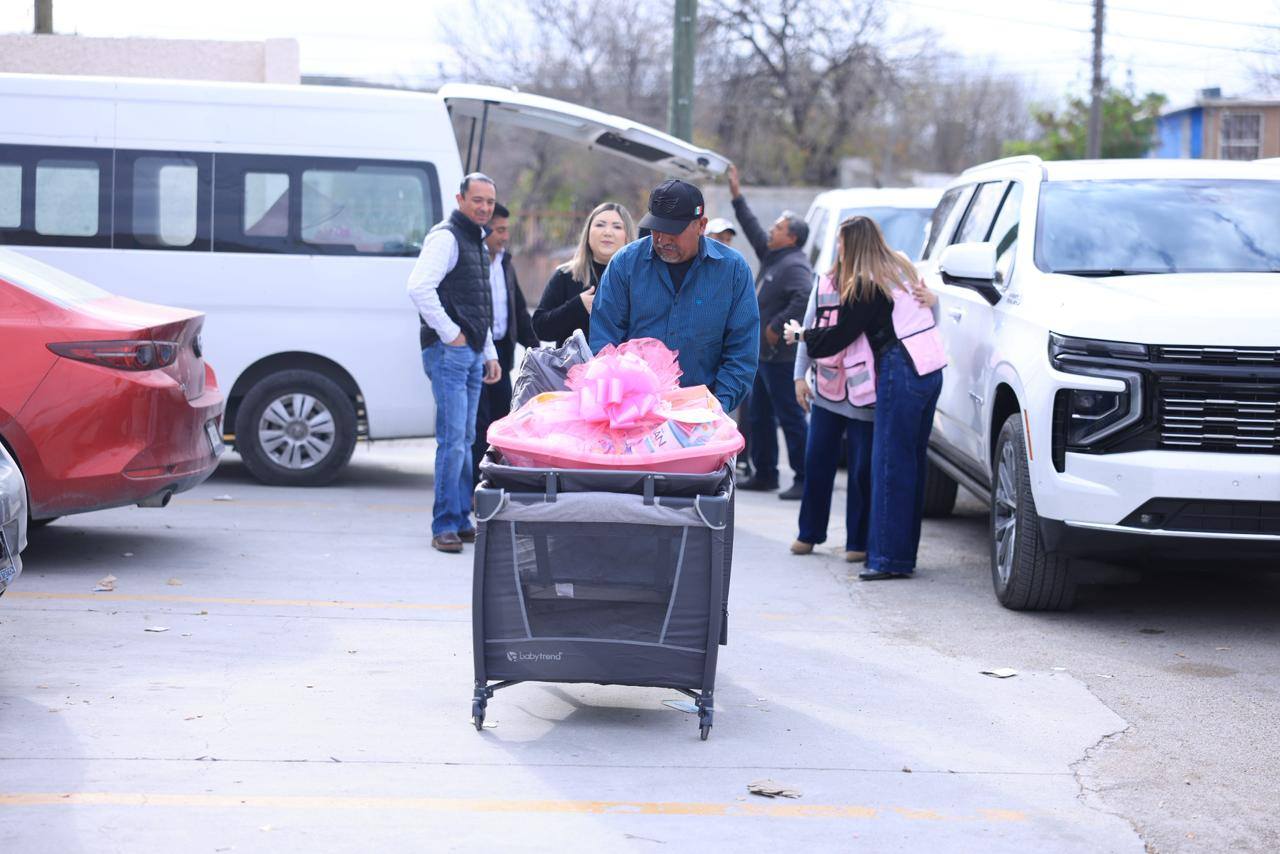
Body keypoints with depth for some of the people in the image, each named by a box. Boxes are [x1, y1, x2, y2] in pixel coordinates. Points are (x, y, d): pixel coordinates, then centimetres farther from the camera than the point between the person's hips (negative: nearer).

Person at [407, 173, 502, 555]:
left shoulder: (477, 242, 21)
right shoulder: (446, 237, -9)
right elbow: (419, 287, -23)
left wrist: (490, 353, 23)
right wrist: (450, 333, -19)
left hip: (473, 354, 9)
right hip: (449, 352, -9)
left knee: (465, 440, 11)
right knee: (453, 440, -12)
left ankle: (461, 520, 16)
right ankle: (445, 526, -9)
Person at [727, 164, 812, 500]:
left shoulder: (795, 266, -16)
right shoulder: (771, 256, 13)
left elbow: (804, 298, -32)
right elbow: (753, 229, 24)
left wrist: (777, 327, -24)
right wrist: (737, 195, 23)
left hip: (781, 356, -10)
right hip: (763, 355, 10)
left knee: (791, 418, -8)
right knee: (759, 416, 15)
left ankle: (804, 480, -6)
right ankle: (764, 474, 24)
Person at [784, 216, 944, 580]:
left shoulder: (864, 287, -8)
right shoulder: (901, 267, 16)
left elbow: (836, 338, -3)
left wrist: (800, 334, 13)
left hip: (900, 374, -9)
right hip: (930, 370, 9)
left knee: (890, 465, -6)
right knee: (913, 462, 11)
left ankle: (890, 558, -7)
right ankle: (905, 554, 15)